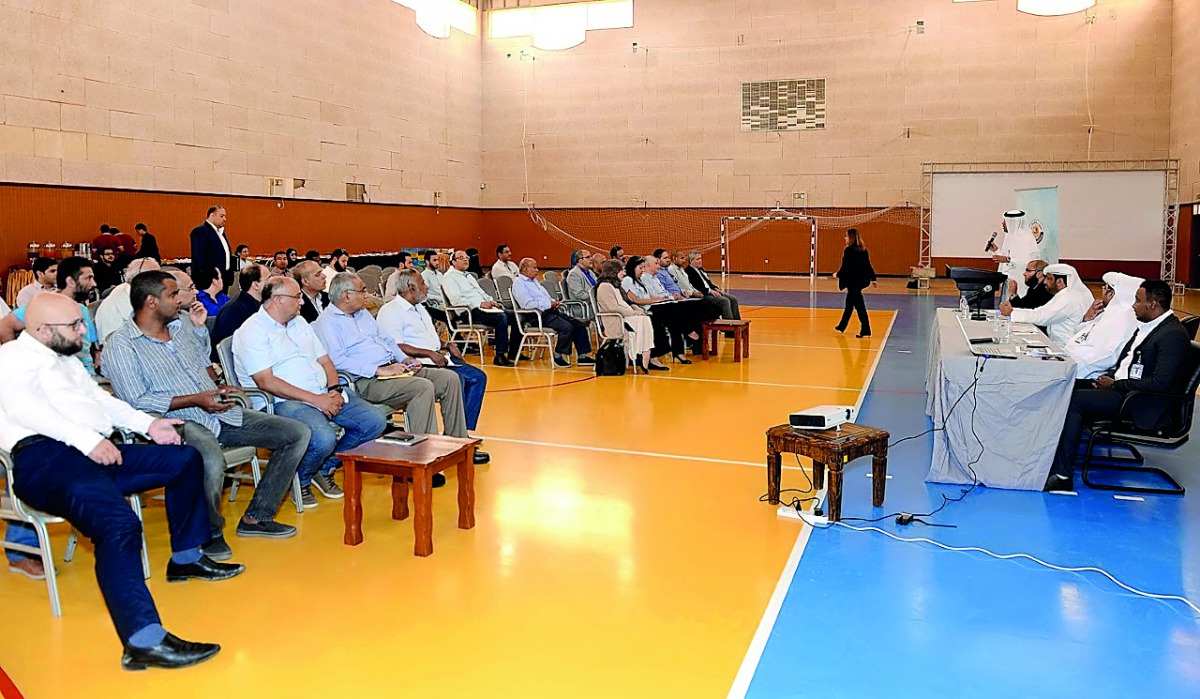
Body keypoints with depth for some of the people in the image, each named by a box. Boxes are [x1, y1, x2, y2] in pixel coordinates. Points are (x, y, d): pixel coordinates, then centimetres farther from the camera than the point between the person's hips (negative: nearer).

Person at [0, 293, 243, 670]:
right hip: (46, 458, -10)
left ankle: (186, 558, 18)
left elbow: (100, 398, 29)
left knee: (185, 459, 11)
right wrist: (87, 440, -23)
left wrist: (147, 424, 13)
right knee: (120, 525, -34)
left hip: (96, 453, 10)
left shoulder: (67, 360, 30)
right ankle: (144, 642, -40)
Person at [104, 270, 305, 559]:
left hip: (220, 414, 8)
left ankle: (256, 517, 5)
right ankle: (210, 533, -11)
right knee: (211, 460, -41)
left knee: (298, 433, -2)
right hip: (177, 422, -7)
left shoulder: (183, 322, 14)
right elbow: (135, 402, -14)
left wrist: (201, 326, 16)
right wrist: (195, 400, -17)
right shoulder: (121, 345, -6)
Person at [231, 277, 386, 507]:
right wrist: (315, 399, -19)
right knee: (324, 438, -35)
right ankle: (301, 480, 0)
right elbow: (266, 381, -17)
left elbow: (324, 361, 21)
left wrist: (334, 390, -1)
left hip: (325, 394, 8)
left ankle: (326, 468, 13)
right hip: (286, 402, -8)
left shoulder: (299, 322, 20)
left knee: (375, 422, -6)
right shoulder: (252, 332, -6)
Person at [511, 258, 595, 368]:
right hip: (540, 316, -10)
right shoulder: (519, 283, -6)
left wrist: (553, 302, 6)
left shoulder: (534, 280, 24)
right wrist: (549, 304, -15)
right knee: (567, 327, -27)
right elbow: (528, 304, -19)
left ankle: (582, 356, -2)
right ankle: (558, 357, -11)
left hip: (551, 311, 10)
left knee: (580, 324, -2)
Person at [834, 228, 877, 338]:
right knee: (849, 304, 20)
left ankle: (866, 330, -4)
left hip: (853, 281, -8)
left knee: (859, 306, -5)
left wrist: (838, 274, 1)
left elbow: (845, 267, -16)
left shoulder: (849, 250, -16)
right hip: (861, 280, 8)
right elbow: (868, 265, 9)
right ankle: (842, 327, 32)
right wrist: (873, 279, 14)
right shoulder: (863, 250, 7)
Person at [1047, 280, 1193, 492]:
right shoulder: (1146, 326, 14)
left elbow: (1160, 383, -22)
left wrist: (1116, 385, -15)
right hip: (1120, 387, 9)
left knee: (1074, 400, -24)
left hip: (1144, 406, -9)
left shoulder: (1174, 334, -15)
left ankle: (1063, 474, -21)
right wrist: (1109, 376, 3)